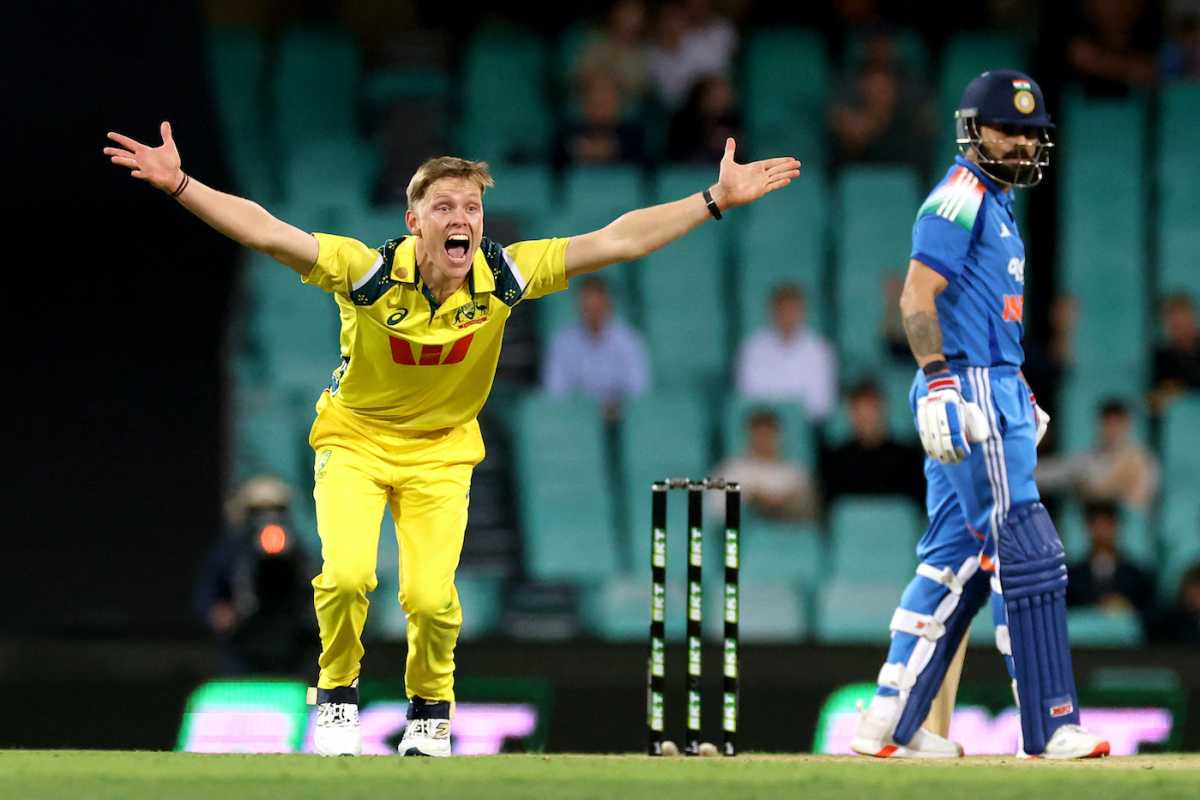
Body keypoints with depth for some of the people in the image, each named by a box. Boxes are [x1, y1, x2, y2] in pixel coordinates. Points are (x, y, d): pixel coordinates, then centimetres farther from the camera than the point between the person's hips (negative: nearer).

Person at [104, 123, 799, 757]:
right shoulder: (369, 272, -25)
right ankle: (338, 696, 7)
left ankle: (430, 712, 19)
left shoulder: (504, 277, -19)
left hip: (441, 451, 1)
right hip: (355, 438, -1)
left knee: (430, 597, -12)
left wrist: (716, 201, -24)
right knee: (347, 574, -22)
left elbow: (615, 241, -20)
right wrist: (180, 184, -44)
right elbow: (266, 232, -32)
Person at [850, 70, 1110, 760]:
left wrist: (1021, 393, 22)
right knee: (1028, 554, -11)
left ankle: (891, 723, 11)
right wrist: (938, 386, -26)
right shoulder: (959, 199, -10)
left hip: (996, 391, 11)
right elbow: (917, 300, -19)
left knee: (957, 560, 10)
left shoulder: (997, 204, 21)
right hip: (968, 394, -11)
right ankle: (1051, 726, -11)